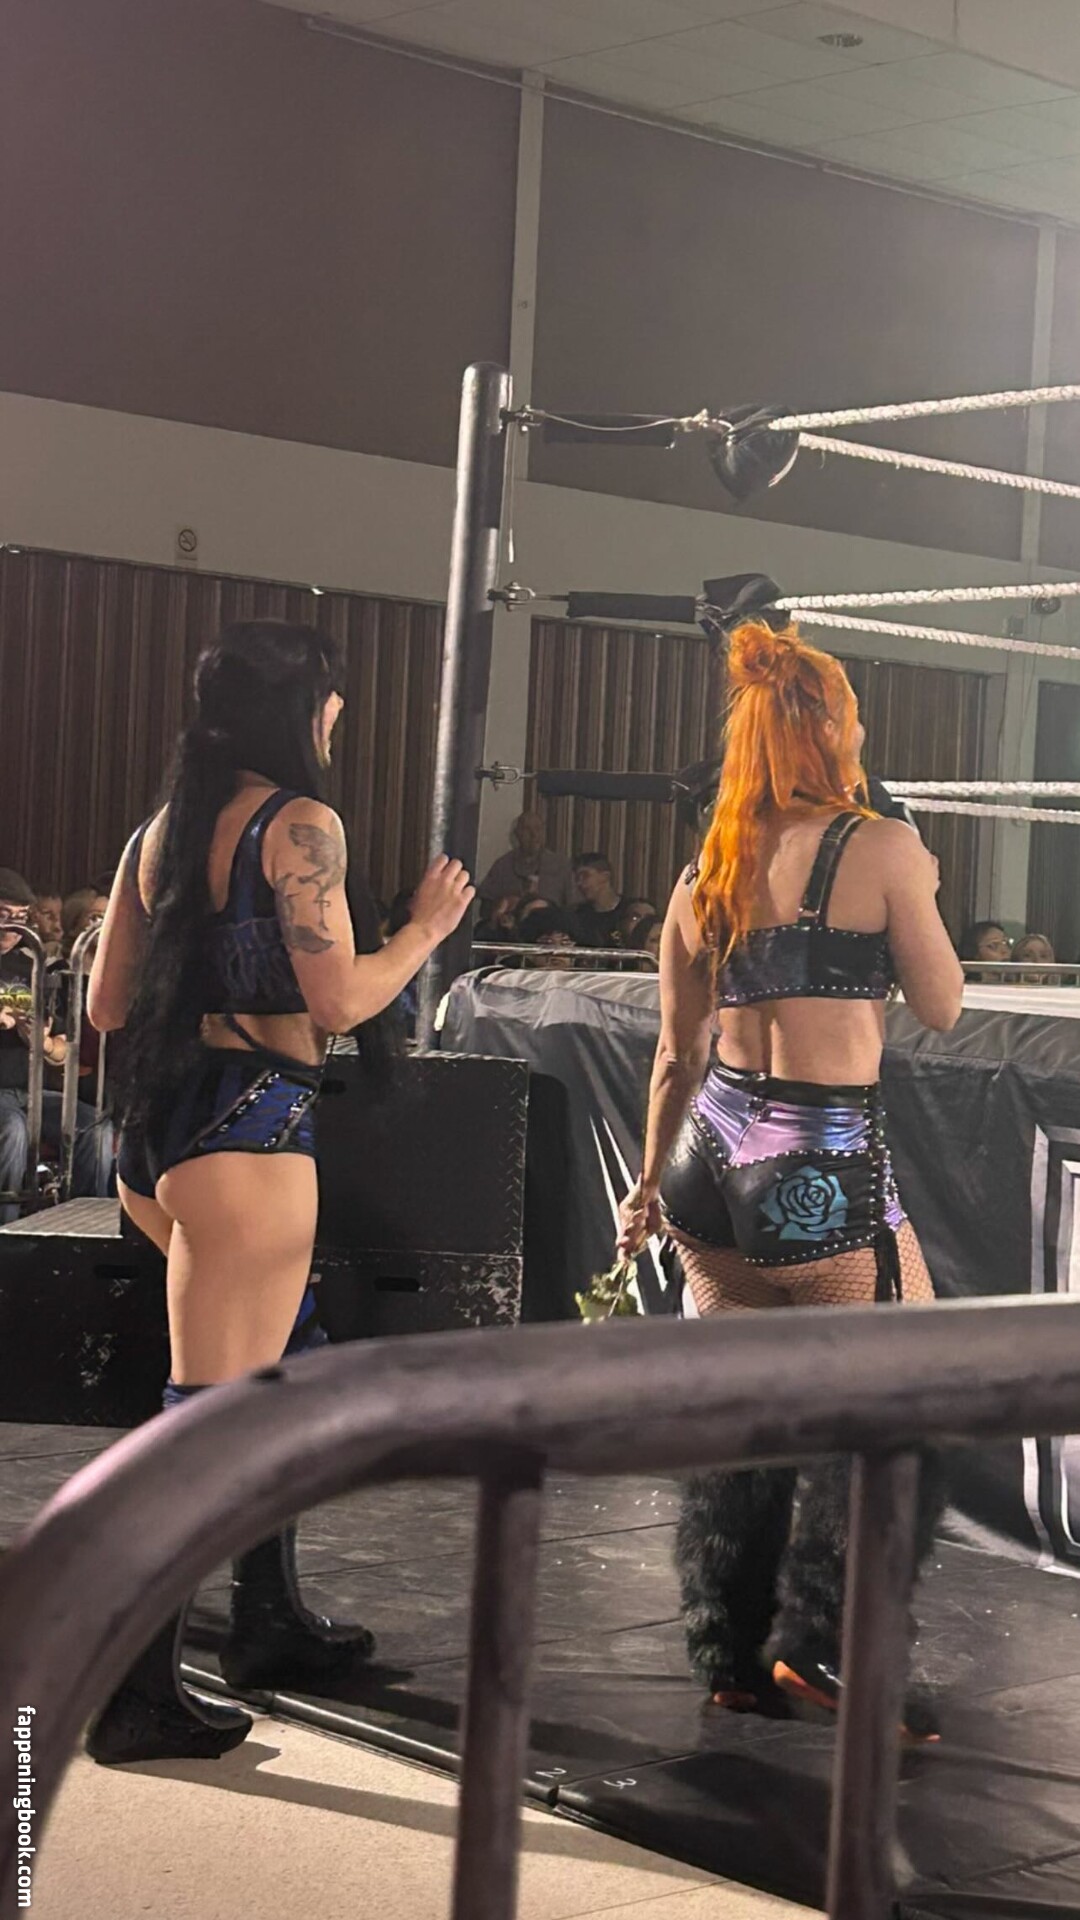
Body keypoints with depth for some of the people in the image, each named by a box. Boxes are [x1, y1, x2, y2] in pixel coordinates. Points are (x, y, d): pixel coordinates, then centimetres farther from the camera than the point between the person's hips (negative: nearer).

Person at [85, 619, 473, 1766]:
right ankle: (138, 1695, -4)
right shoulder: (298, 823, -9)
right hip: (248, 1124, -9)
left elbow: (107, 1004, 16)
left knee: (284, 1358, 24)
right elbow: (340, 1001, -14)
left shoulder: (159, 829, 14)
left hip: (153, 1132, 9)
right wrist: (427, 926, 2)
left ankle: (270, 1624, 33)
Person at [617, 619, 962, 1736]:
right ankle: (819, 1644, 5)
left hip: (711, 1151, 7)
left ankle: (733, 1660, 22)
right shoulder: (880, 849, -8)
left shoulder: (705, 876, 9)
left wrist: (653, 1184, 26)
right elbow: (940, 1006, 2)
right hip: (823, 1169, -7)